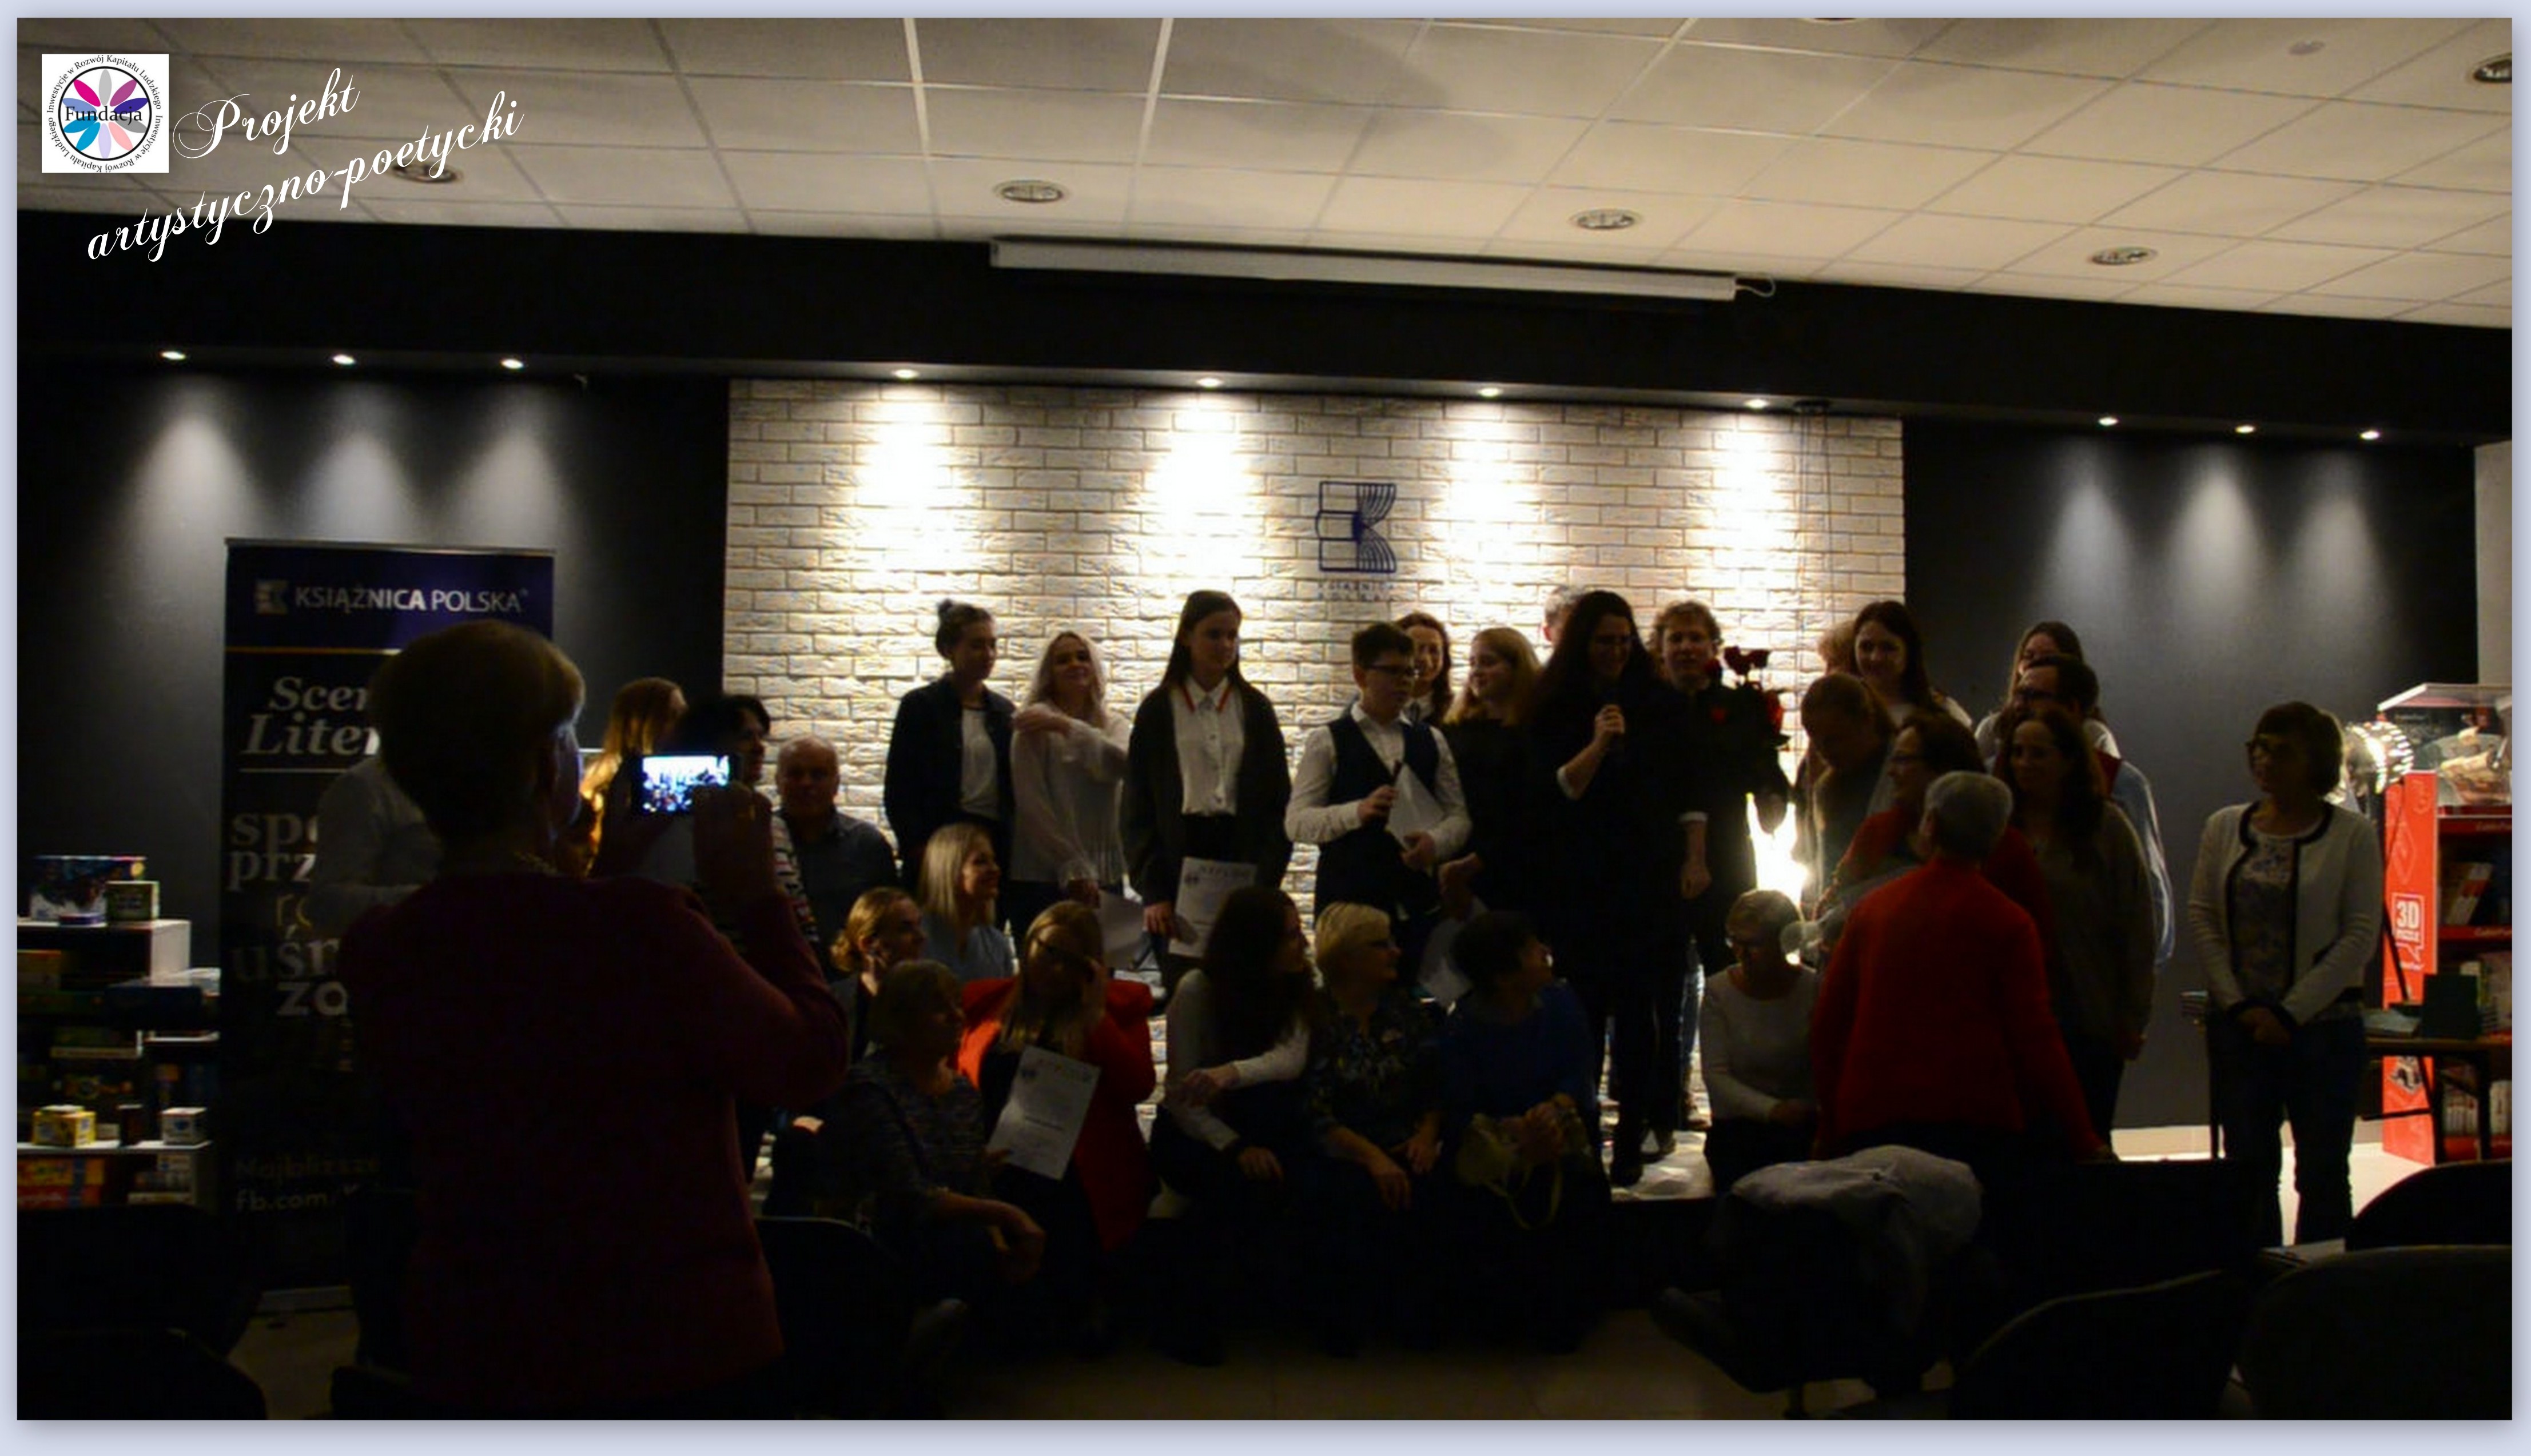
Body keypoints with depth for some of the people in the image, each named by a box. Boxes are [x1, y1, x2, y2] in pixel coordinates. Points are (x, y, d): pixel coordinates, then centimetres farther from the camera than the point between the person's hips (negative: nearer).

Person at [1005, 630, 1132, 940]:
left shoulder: (1116, 725, 13)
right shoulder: (1033, 722, -1)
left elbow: (1122, 763, -10)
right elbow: (1032, 804, -7)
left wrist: (1067, 727, -19)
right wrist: (1073, 868, -11)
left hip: (1104, 878, 4)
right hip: (1041, 878, -4)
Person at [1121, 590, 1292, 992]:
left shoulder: (1255, 709, 9)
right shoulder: (1158, 711, 5)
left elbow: (1279, 803, 7)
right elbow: (1138, 810, 3)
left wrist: (1265, 881, -4)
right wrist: (1152, 891, -6)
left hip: (1242, 860, 1)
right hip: (1179, 858, -1)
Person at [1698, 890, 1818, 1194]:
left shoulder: (1813, 988, -4)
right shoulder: (1719, 990, -2)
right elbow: (1715, 1075, -8)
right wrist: (1772, 1109, -23)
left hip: (1802, 1128, 0)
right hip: (1737, 1127, 1)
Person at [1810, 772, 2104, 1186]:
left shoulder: (1873, 908, 9)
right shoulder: (2008, 923, 0)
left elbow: (1827, 1022, 12)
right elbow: (2036, 1039, -4)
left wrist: (1831, 1130, 21)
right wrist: (2084, 1145, 3)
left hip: (1870, 1123, 3)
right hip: (1976, 1122, -3)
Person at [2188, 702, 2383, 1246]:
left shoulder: (2352, 835, -2)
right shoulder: (2225, 827, 7)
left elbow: (2360, 936, -7)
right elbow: (2201, 920, 5)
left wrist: (2290, 1013, -11)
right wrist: (2240, 1005, -5)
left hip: (2323, 1025, -3)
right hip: (2237, 1025, 3)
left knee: (2322, 1175, 4)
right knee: (2249, 1170, 7)